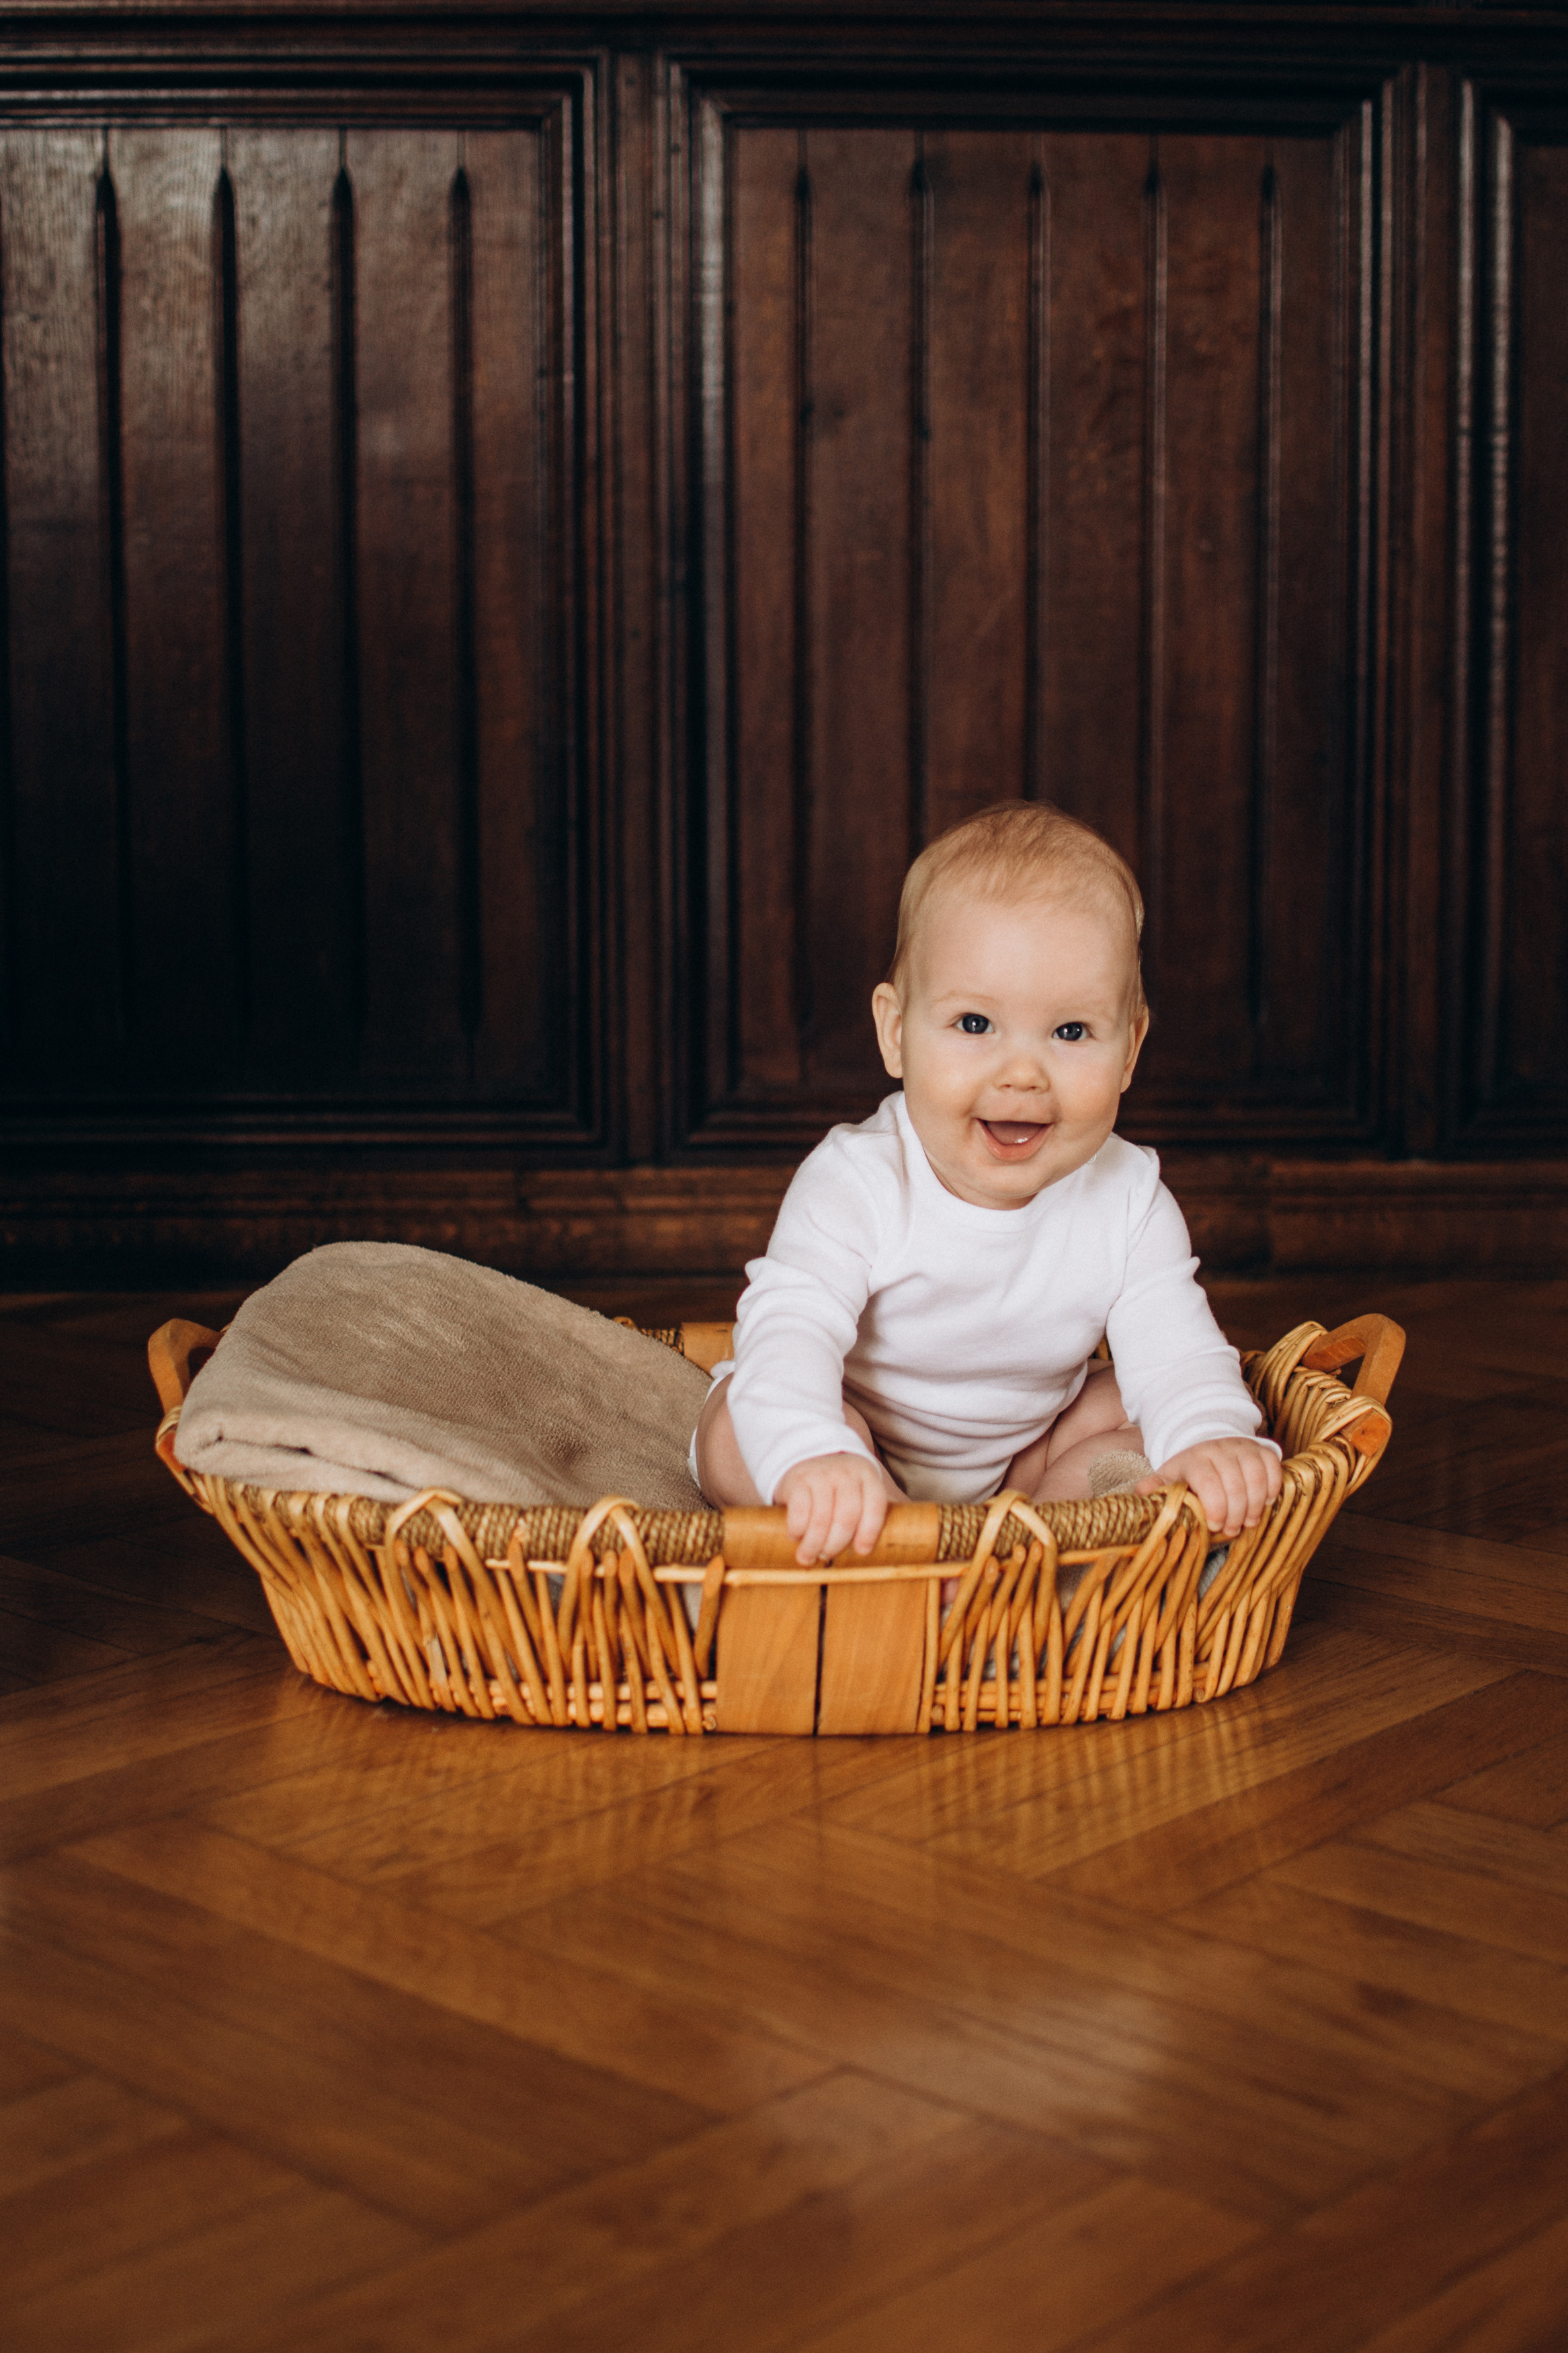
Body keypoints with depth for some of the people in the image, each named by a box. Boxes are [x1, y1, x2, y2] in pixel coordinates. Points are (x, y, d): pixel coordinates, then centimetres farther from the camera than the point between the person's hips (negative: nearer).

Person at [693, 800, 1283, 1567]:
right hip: (858, 1437, -4)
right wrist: (813, 1458, -63)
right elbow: (788, 1331, -42)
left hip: (1017, 1454, 4)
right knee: (738, 1435, -29)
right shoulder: (855, 1185, -30)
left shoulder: (1130, 1202, -17)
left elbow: (1174, 1351, -21)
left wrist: (1211, 1441, -46)